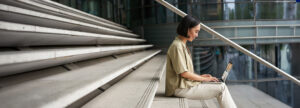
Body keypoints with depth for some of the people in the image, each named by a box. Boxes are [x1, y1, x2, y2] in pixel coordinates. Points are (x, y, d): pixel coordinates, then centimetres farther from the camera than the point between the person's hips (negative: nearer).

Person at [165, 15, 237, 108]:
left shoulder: (182, 45, 16)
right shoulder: (177, 46, -14)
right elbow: (183, 73, -17)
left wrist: (200, 76, 7)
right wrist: (204, 79, -7)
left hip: (186, 84, 9)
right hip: (181, 88, -9)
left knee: (221, 86, 5)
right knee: (221, 88, -12)